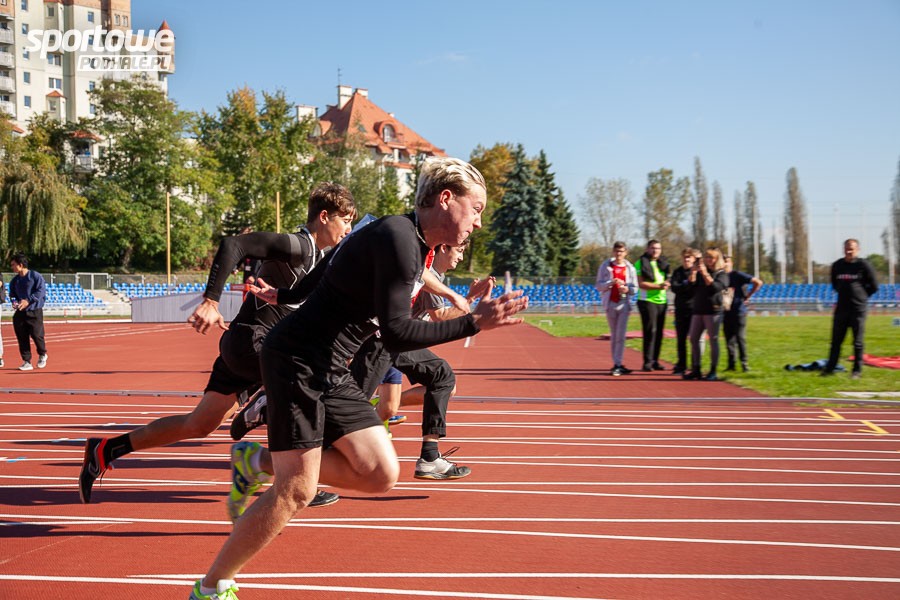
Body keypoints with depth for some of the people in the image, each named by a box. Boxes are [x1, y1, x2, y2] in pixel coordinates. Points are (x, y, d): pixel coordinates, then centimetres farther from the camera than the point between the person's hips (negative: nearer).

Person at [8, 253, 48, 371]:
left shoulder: (35, 276, -7)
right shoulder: (14, 280, 11)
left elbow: (41, 291, -15)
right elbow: (12, 294, 17)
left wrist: (28, 301, -23)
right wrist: (14, 302, -6)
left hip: (35, 311, -5)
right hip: (20, 313, 5)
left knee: (37, 335, -8)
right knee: (22, 338, 2)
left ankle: (42, 355, 20)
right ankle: (27, 362, 10)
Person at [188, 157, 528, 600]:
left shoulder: (413, 243, 11)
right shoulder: (398, 239, -19)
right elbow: (396, 334, -25)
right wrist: (474, 322, -23)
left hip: (331, 372, 9)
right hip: (296, 360, -9)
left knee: (381, 475, 0)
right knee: (296, 491, -8)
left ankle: (266, 461, 16)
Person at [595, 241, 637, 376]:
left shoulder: (630, 268, 5)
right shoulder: (606, 266, 3)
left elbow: (635, 288, 8)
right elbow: (598, 286, 1)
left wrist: (627, 289, -14)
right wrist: (611, 282, -16)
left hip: (624, 304, -1)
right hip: (610, 304, 1)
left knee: (621, 335, -9)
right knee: (613, 335, 7)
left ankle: (618, 364, -8)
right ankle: (617, 364, 14)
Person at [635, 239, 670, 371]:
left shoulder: (663, 263, 15)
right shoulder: (641, 263, -4)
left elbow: (668, 280, 19)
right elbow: (641, 283, -12)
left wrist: (666, 284, -5)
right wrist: (659, 286, -18)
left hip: (662, 301, 6)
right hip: (647, 301, -6)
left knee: (659, 332, 7)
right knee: (650, 331, -12)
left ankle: (655, 361, 14)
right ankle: (647, 362, -9)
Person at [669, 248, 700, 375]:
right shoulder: (678, 272, 9)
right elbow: (674, 287, -5)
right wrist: (688, 284, -15)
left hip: (695, 309, -4)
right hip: (681, 309, 4)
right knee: (680, 339, 8)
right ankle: (681, 366, 18)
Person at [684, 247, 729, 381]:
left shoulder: (722, 274, 1)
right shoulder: (700, 272, 14)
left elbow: (715, 287, -15)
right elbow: (691, 284, 1)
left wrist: (705, 274, -20)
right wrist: (693, 272, -12)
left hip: (713, 311, -5)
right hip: (698, 310, 5)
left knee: (713, 340, -3)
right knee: (694, 339, 4)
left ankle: (713, 372, 0)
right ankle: (695, 370, 10)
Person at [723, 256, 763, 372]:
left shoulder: (737, 275, -5)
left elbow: (758, 282, -7)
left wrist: (747, 297, -7)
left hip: (738, 311, -4)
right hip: (726, 313, 4)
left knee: (741, 338, -4)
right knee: (729, 339, 5)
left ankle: (744, 363, 2)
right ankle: (731, 363, 10)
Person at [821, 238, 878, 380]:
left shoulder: (863, 265, -4)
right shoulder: (837, 265, 7)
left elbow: (874, 286, 2)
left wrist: (861, 296, 5)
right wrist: (845, 294, 12)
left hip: (858, 308, -4)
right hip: (841, 308, 4)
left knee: (858, 342, 2)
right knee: (836, 340, 6)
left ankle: (857, 371, 8)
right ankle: (829, 368, 11)